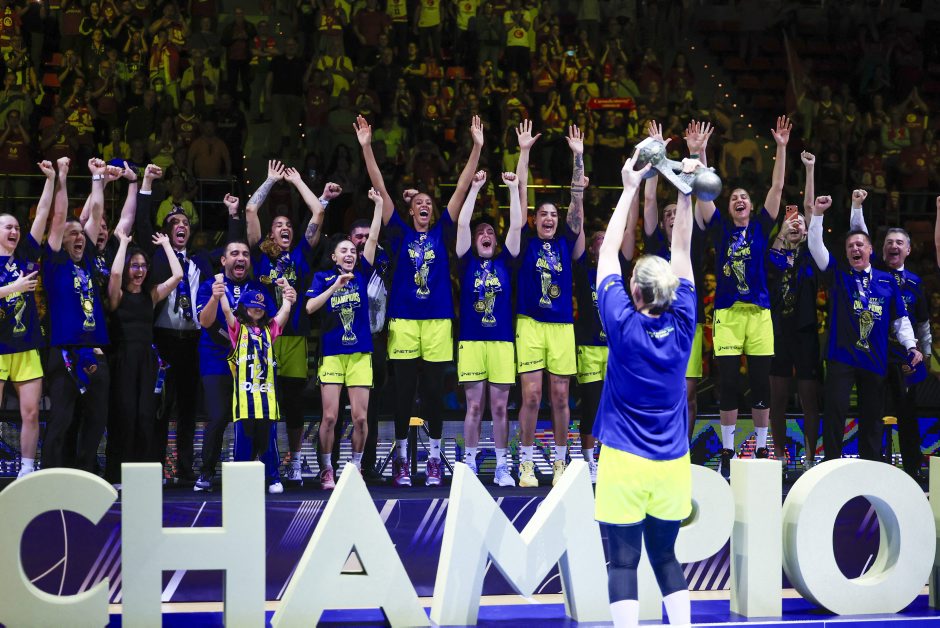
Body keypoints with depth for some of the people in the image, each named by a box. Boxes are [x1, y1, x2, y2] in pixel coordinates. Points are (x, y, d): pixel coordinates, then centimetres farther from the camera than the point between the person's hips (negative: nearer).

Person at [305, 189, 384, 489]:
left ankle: (356, 467, 13)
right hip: (331, 353, -1)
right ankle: (326, 470, 7)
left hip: (360, 354, 2)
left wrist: (379, 204, -1)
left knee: (360, 417, -1)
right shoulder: (323, 278, 4)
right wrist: (335, 287, -16)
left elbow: (373, 239, 2)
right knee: (330, 416, -5)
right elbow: (310, 307, -10)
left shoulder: (361, 275, 8)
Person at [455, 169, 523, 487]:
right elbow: (462, 224, -1)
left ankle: (502, 468, 7)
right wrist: (475, 188, -5)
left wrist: (514, 189, -2)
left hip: (502, 342, 1)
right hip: (471, 341, -1)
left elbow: (516, 226, 3)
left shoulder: (504, 263, 10)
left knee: (500, 407, 2)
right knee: (474, 407, 1)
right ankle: (470, 466, 7)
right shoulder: (467, 262, 7)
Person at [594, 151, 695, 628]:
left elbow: (607, 254, -3)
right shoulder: (682, 326, -5)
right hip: (672, 464, 4)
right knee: (666, 557, 16)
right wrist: (685, 192, 3)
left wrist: (630, 189, 2)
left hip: (624, 463, -3)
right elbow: (682, 251, 4)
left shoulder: (622, 325, -12)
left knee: (624, 561, 0)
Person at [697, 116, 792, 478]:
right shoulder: (721, 229, 9)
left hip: (759, 313, 1)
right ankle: (727, 452, 5)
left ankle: (761, 451, 10)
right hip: (727, 313, -1)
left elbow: (777, 187, 5)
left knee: (761, 385, 2)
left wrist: (781, 148, -1)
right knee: (728, 384, -3)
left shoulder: (761, 228, 10)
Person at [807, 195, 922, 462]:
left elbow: (900, 318, 11)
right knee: (835, 410, -11)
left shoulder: (887, 281, 10)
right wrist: (818, 214, -12)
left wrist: (911, 346, -1)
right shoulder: (839, 275, 6)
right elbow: (816, 246, -2)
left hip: (875, 359, 2)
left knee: (872, 417, 7)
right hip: (842, 357, -2)